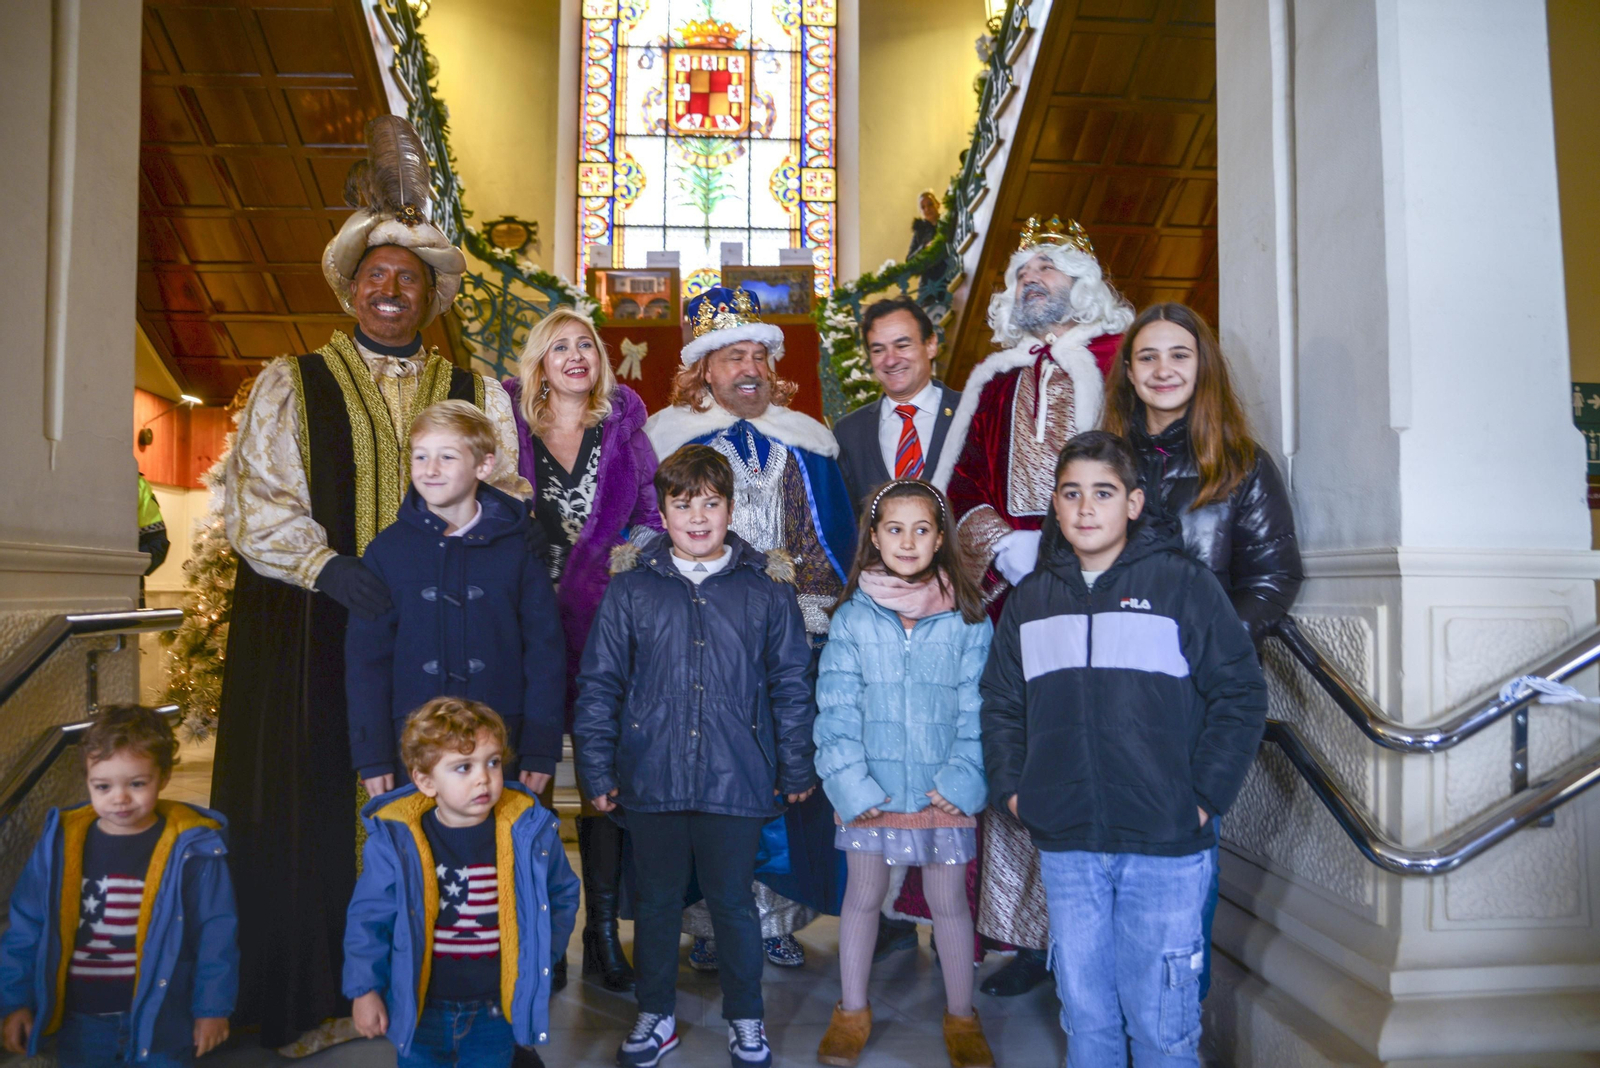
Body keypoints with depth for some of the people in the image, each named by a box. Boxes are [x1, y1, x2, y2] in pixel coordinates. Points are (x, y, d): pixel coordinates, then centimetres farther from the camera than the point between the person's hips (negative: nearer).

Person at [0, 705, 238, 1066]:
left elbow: (216, 932, -9)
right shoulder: (60, 843, -7)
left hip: (161, 1021, -3)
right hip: (80, 1021, 3)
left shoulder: (193, 848, -15)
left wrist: (213, 1007, -5)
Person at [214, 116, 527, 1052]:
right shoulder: (291, 385, 8)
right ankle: (313, 1000, 17)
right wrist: (332, 569, -18)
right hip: (311, 628, -1)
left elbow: (506, 491, 9)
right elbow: (258, 503, -2)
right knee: (310, 809, 2)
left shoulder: (477, 395, 13)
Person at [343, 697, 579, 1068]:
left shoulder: (530, 832, -13)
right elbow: (369, 919, -3)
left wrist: (539, 958, 0)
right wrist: (364, 989, -3)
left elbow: (562, 895, 4)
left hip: (496, 1009, 0)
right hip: (420, 1010, 0)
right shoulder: (394, 838, -15)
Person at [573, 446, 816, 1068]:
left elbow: (792, 684, 5)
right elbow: (599, 684, 4)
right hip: (651, 777, 1)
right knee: (657, 900, 16)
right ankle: (656, 1016, 36)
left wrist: (796, 769, 6)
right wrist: (596, 770, 2)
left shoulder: (768, 588, 0)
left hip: (736, 779, -1)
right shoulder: (631, 588, 0)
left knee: (733, 900, 11)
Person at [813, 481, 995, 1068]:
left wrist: (961, 780, -12)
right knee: (862, 895, 15)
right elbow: (836, 706, -5)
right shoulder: (852, 616, -3)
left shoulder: (967, 617, -3)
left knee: (949, 901, 13)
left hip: (943, 792, 0)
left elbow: (977, 707, -3)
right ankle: (852, 1012, 34)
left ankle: (961, 1018, 33)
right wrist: (851, 782, -12)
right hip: (871, 789, 0)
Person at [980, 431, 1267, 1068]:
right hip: (1064, 849, 4)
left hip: (1166, 848, -3)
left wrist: (1204, 797, -8)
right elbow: (1000, 704, 16)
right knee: (1084, 1015, 15)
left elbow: (1240, 694, -3)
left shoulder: (1185, 587, -3)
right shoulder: (1029, 601, 10)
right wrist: (1011, 787, 4)